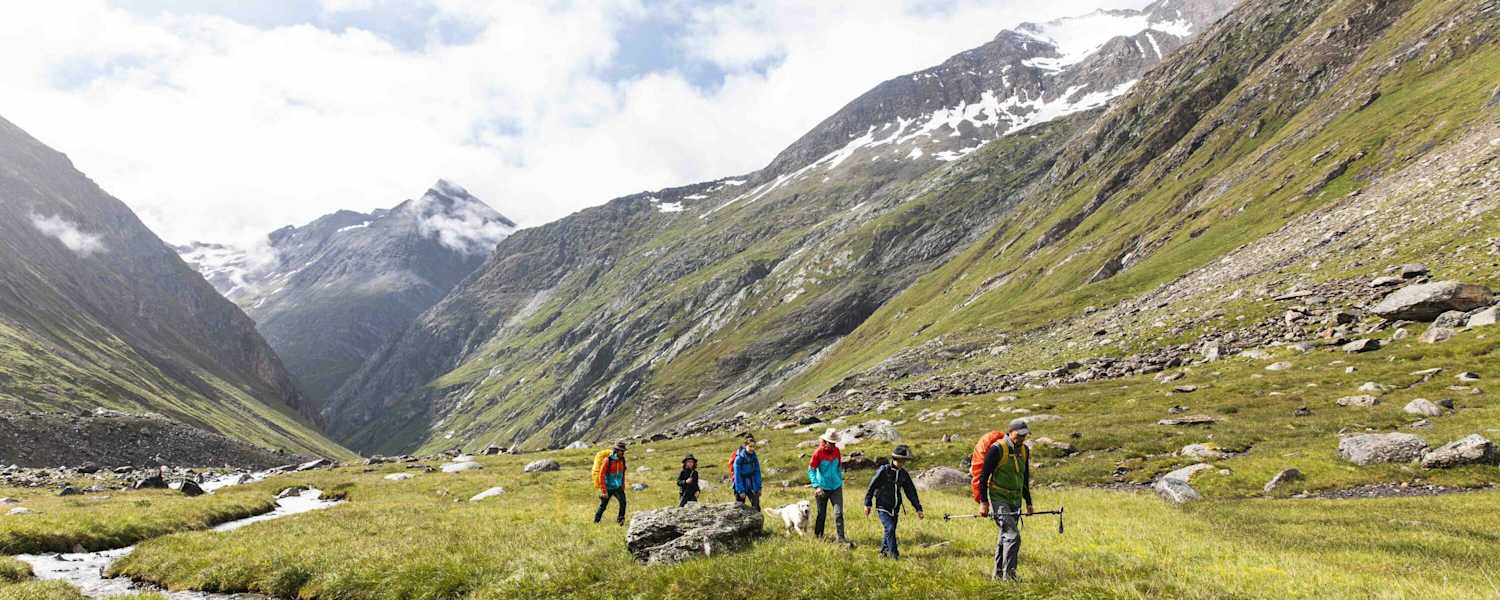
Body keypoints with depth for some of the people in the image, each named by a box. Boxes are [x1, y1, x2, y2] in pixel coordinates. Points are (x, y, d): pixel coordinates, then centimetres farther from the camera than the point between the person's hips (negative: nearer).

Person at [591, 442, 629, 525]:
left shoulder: (622, 460, -1)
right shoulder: (607, 460, -18)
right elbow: (601, 476, -16)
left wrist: (623, 485, 15)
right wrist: (603, 491, -18)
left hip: (618, 487, 4)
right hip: (608, 488, -4)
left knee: (623, 502, -19)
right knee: (603, 506, 7)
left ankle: (621, 520, -7)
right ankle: (596, 521, 27)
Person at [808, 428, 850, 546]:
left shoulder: (836, 450, -1)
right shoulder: (818, 452, -15)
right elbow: (811, 470, -13)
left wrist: (841, 480, 18)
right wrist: (816, 486, -20)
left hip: (836, 487, 3)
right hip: (823, 488, -3)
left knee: (839, 513, -5)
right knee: (821, 514, 10)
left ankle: (840, 537, -1)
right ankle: (818, 536, 27)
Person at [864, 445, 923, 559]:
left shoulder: (903, 474, 3)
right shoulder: (883, 471, -14)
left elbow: (911, 492, 9)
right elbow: (871, 486, -9)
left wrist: (918, 508, 6)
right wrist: (867, 504, -8)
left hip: (895, 509, 6)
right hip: (883, 507, -6)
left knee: (890, 530, 9)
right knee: (890, 528, -16)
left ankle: (884, 552, 25)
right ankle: (893, 554, -9)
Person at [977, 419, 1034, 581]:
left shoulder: (1024, 450, 9)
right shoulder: (997, 449, -14)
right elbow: (984, 476, -12)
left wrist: (1028, 502, 21)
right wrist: (983, 502, -16)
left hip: (1016, 500, 7)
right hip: (998, 498, -7)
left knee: (1005, 537, 13)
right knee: (1013, 536, -16)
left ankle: (998, 574, 23)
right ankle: (1009, 575, -11)